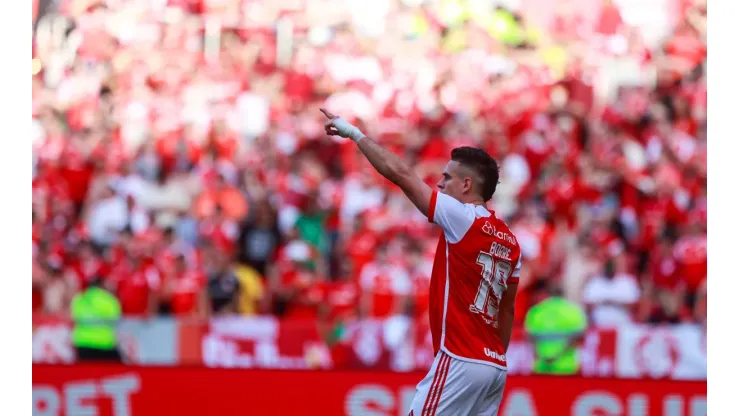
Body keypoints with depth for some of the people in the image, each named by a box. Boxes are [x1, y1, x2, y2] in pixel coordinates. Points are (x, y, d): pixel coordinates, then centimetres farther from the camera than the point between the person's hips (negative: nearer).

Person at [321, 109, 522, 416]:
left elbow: (400, 174, -7)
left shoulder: (464, 219, -9)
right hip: (495, 365, 8)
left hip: (460, 363, -8)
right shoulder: (509, 241, 14)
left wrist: (354, 133, 2)